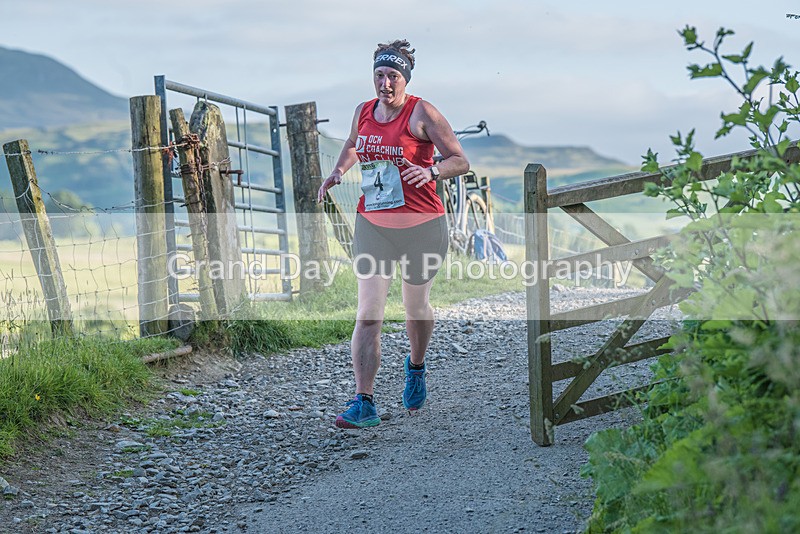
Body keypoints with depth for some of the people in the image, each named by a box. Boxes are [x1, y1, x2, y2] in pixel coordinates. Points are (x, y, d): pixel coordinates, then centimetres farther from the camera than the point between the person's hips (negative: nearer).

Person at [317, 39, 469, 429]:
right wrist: (337, 173, 11)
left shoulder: (421, 113, -9)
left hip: (421, 226, -3)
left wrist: (431, 170, -29)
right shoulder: (363, 112, 6)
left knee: (416, 309, 15)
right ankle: (364, 403, -9)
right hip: (372, 226, 3)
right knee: (368, 315, -8)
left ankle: (416, 367, 46)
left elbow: (461, 161, -10)